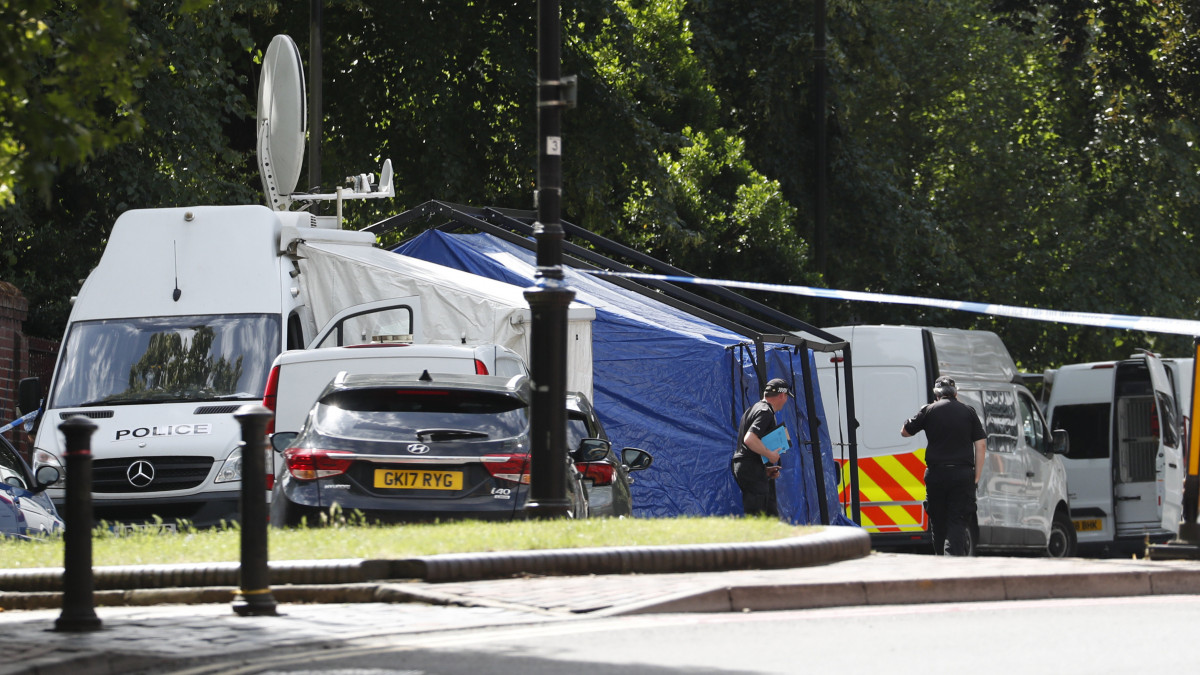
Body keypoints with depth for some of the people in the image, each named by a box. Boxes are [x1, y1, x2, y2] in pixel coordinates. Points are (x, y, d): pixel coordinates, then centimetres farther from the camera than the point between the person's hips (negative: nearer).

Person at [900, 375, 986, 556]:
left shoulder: (929, 411, 1)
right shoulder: (968, 411, 5)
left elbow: (904, 432, 12)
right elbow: (981, 445, 3)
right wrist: (976, 477, 7)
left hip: (936, 475, 0)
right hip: (962, 474, 0)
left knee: (938, 523, 12)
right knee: (958, 523, -4)